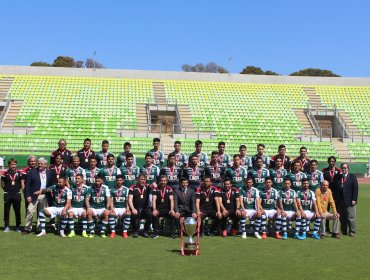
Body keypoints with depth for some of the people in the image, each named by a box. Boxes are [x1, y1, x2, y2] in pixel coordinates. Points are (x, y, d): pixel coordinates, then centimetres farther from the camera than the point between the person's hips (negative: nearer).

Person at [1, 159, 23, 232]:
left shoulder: (19, 173, 2)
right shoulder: (5, 174, 0)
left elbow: (22, 183, 8)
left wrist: (17, 189, 1)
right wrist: (7, 190, 4)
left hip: (17, 195, 1)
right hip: (7, 195, 0)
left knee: (17, 211, 6)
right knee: (6, 211, 4)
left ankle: (18, 226, 16)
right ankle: (7, 226, 15)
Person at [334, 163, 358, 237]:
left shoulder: (352, 177, 1)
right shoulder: (337, 177, 9)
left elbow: (355, 189, -3)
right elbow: (335, 188, 8)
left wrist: (354, 199, -10)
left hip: (349, 201, -3)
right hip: (339, 201, 3)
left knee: (351, 217, -1)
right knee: (342, 217, 8)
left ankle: (352, 232, 8)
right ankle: (343, 231, 16)